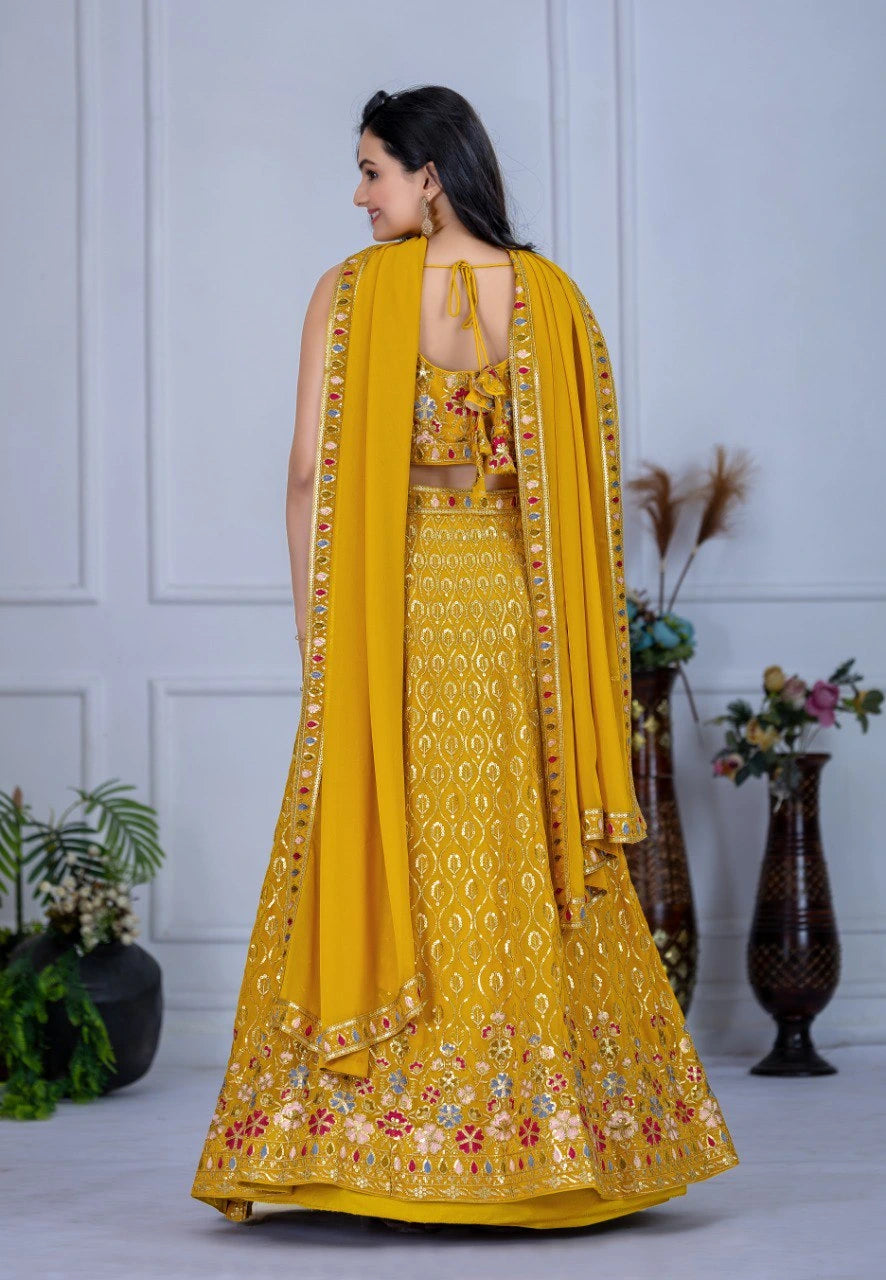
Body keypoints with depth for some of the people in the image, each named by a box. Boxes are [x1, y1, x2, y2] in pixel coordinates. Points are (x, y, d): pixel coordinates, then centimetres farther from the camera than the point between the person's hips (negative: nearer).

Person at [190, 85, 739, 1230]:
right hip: (512, 603, 3)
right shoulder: (552, 296, 5)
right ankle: (539, 1135, 11)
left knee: (386, 854, 2)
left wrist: (316, 624, -1)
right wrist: (568, 638, 11)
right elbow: (585, 479, 5)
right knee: (522, 869, 7)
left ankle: (384, 1141, 2)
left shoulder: (348, 293, -4)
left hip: (386, 603, -2)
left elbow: (313, 472, -7)